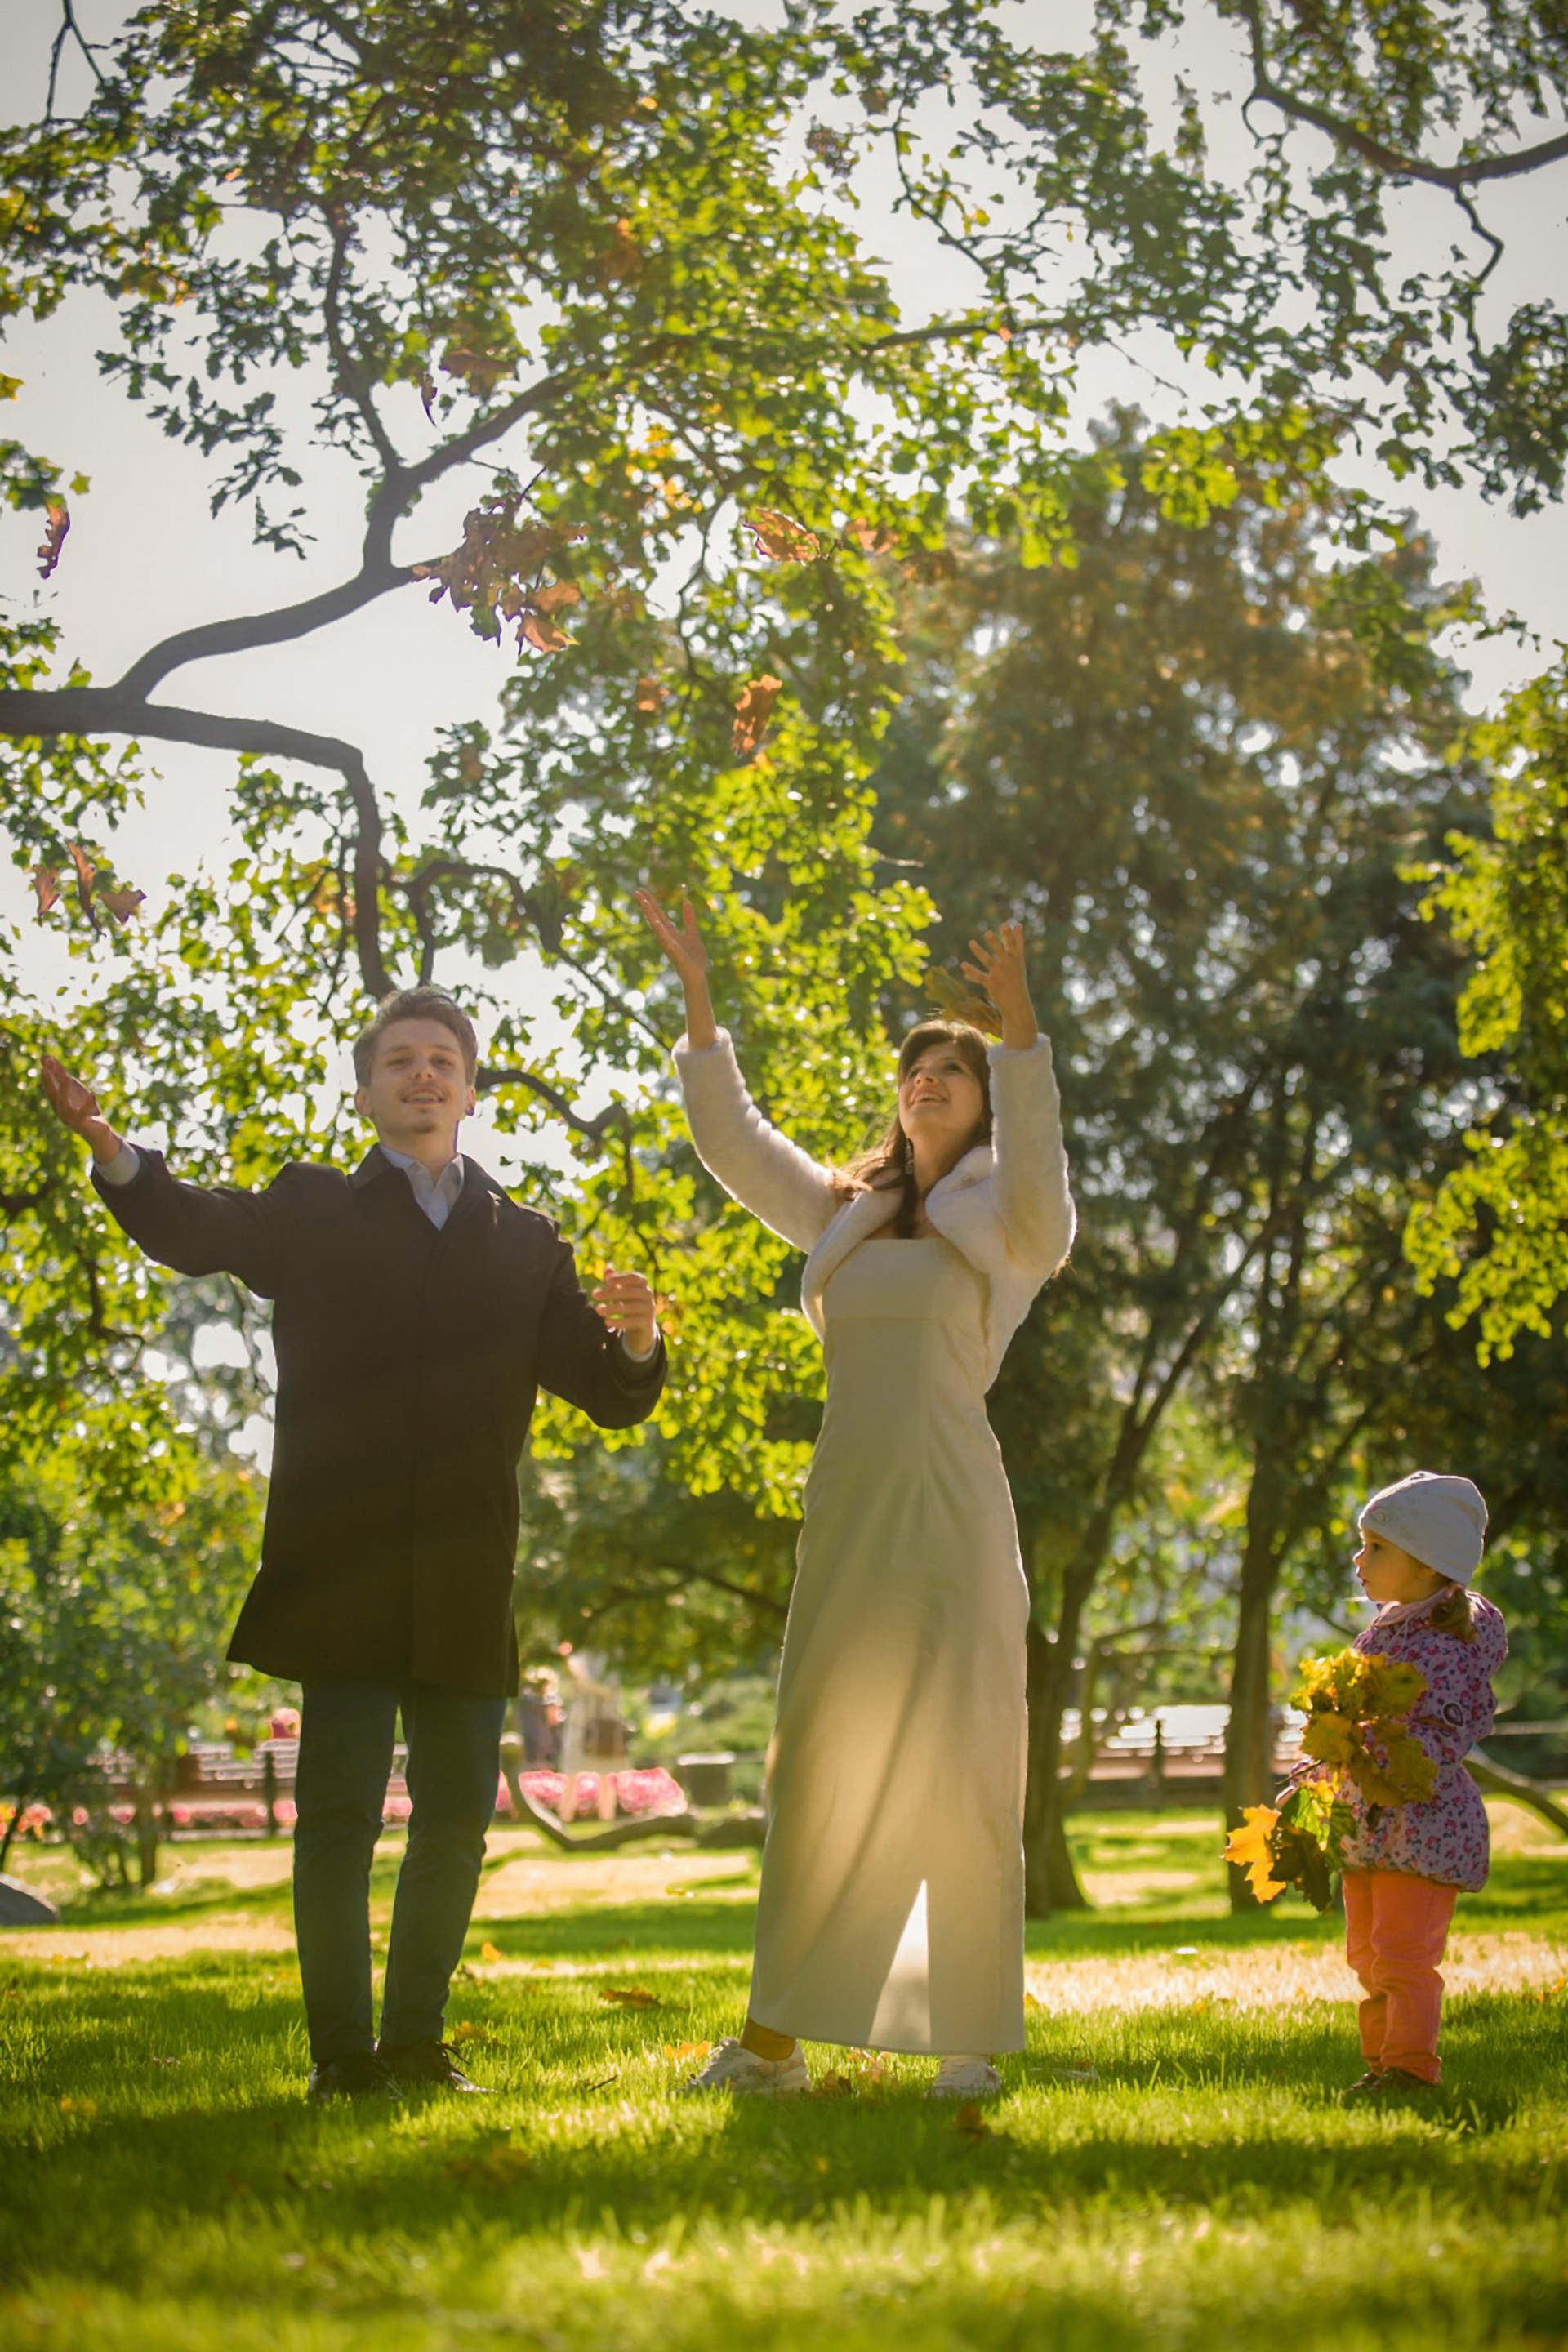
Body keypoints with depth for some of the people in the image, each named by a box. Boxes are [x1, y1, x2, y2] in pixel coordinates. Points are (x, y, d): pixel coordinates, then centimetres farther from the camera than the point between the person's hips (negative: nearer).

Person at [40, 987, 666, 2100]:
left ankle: (417, 2044, 20)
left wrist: (635, 1339, -9)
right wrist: (113, 1151, -26)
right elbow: (195, 1228, -8)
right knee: (339, 1810, -4)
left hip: (466, 1588, 3)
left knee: (458, 1814, 8)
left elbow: (611, 1396, 13)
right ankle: (341, 2052, 5)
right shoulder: (313, 1213, 9)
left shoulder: (525, 1245, 14)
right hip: (342, 1573, -3)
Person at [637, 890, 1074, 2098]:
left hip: (952, 1502, -5)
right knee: (820, 1765, 4)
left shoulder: (1002, 1221, 5)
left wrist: (1021, 1028, -29)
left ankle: (972, 2040, 4)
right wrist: (699, 1002, 11)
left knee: (961, 1766, -3)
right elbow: (734, 1141, 20)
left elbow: (1035, 1171, -17)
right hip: (847, 1506, 5)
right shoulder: (848, 1214, 20)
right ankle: (777, 2037, 7)